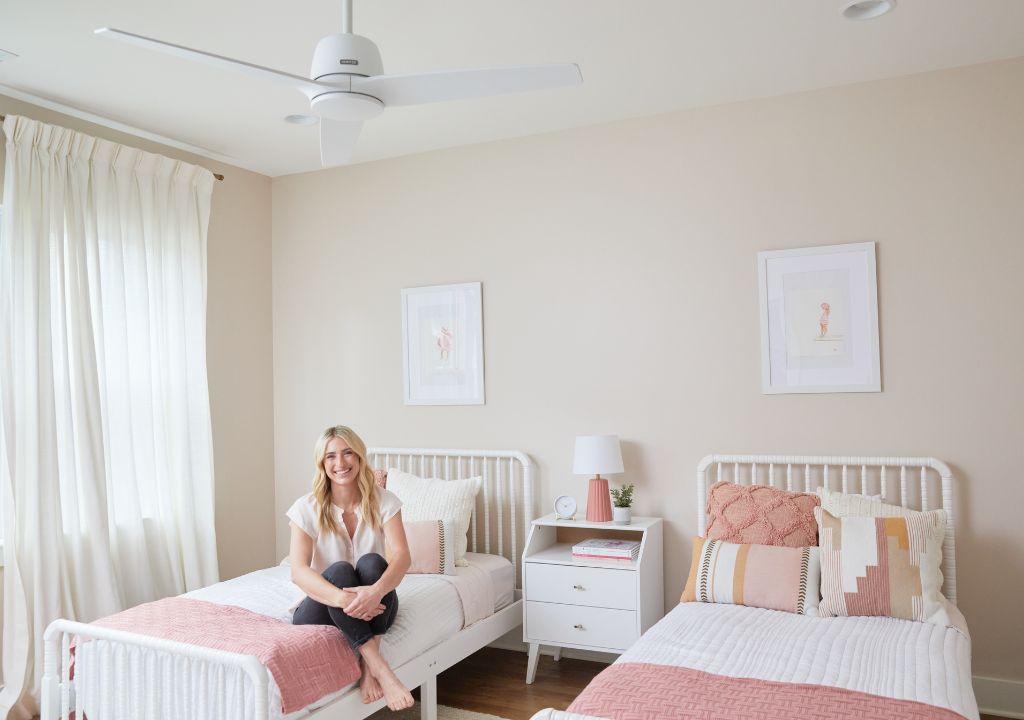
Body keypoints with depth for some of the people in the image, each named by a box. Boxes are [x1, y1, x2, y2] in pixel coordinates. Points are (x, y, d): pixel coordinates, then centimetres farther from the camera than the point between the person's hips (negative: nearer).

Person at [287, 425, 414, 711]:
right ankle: (380, 668, -37)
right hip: (328, 604, -1)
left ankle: (369, 666, -31)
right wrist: (343, 598, -40)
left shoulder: (384, 501, -7)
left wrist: (376, 591, -43)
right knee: (339, 570, -32)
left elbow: (402, 557, -20)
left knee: (371, 562, -30)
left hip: (374, 605, 1)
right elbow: (299, 571, -21)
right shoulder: (307, 508, -9)